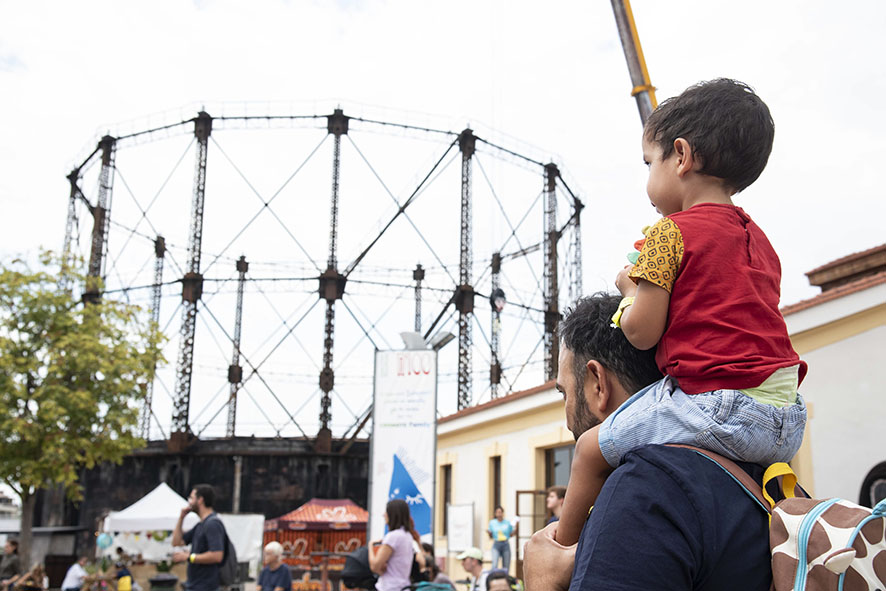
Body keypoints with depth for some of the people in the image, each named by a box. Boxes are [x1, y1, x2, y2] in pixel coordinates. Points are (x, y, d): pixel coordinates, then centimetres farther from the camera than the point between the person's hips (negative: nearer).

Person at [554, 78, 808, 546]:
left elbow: (642, 332, -9)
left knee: (591, 450, 5)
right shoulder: (758, 240, 18)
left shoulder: (671, 232, -7)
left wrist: (629, 289, 11)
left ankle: (562, 550, 17)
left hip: (716, 403, -8)